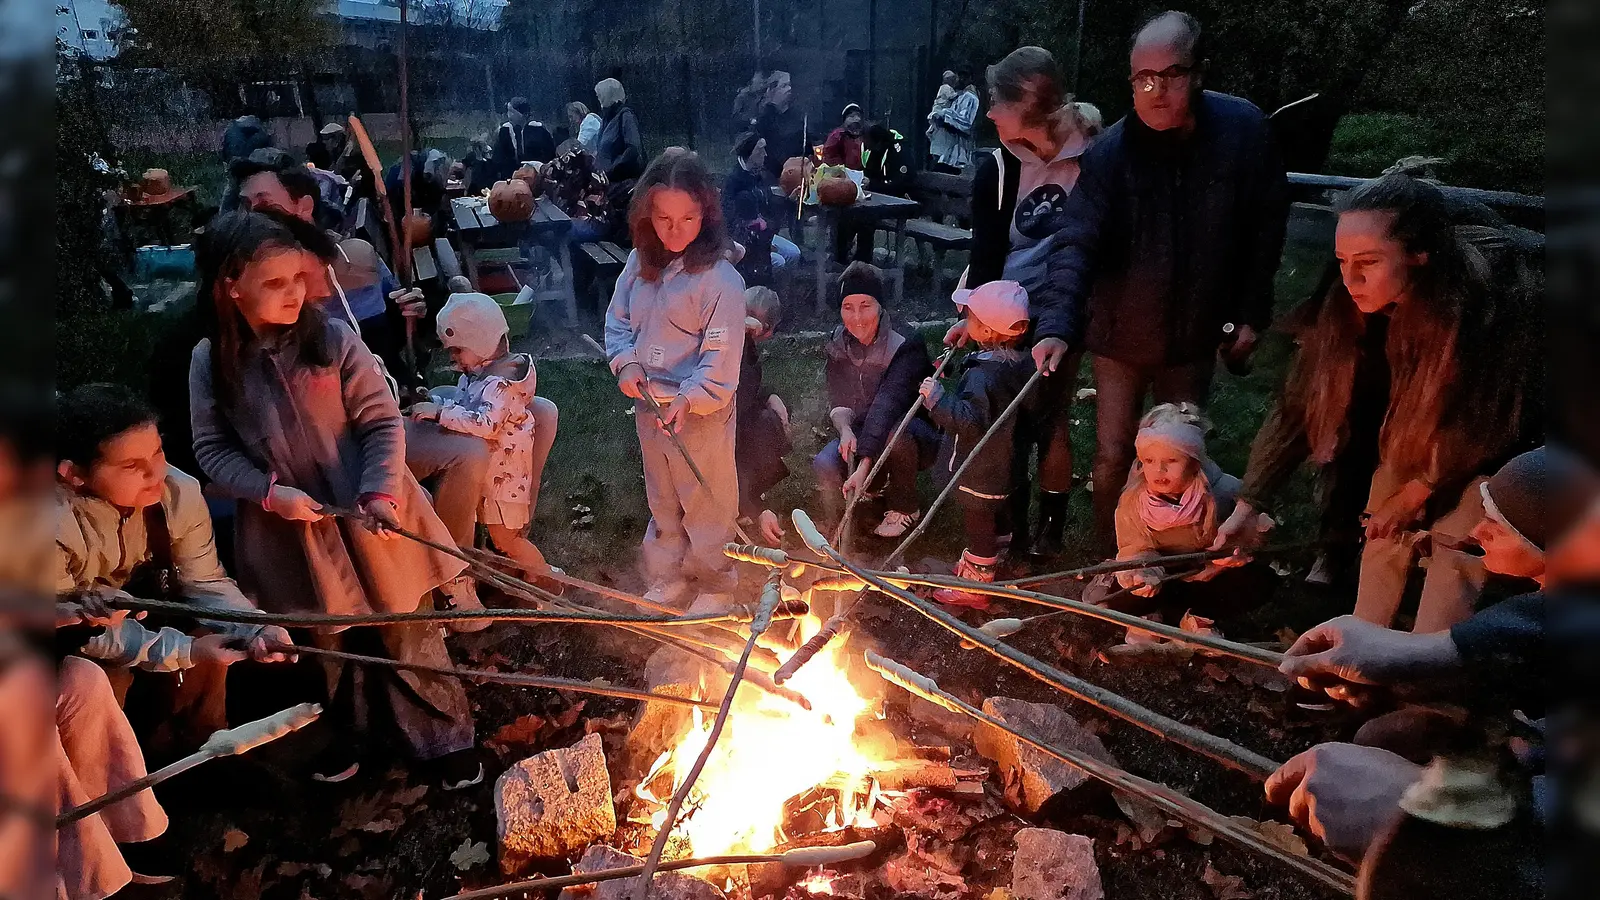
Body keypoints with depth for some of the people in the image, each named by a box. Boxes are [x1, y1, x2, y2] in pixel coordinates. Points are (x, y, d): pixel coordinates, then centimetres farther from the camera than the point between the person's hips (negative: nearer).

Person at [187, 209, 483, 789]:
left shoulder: (332, 339, -11)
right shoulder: (211, 361, -6)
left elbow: (382, 420, -9)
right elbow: (212, 448, -1)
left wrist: (381, 491, -21)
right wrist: (268, 491, -16)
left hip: (366, 511, -2)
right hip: (290, 523, 2)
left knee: (405, 627, 9)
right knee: (330, 635, 20)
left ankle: (444, 739, 27)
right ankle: (346, 728, 45)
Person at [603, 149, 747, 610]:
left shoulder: (719, 278, -19)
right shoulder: (639, 264, 0)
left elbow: (721, 359, -20)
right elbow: (617, 321, 10)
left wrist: (689, 399, -31)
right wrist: (626, 362, -9)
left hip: (702, 412, -6)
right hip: (648, 404, 6)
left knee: (706, 503, 11)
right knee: (662, 502, 23)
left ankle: (714, 585, 32)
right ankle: (668, 579, 42)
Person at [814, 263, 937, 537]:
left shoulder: (905, 346, -24)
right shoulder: (839, 345, -5)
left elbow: (888, 404, -36)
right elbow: (837, 400, -6)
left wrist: (864, 464, -46)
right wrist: (845, 429, -31)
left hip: (912, 436, -4)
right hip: (859, 433, 4)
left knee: (896, 433, -39)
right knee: (825, 467, -26)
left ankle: (904, 509, -10)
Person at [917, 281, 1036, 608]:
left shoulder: (983, 375, -32)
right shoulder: (1019, 362, -3)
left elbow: (969, 421, -37)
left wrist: (937, 397, -30)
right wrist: (956, 367, 9)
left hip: (978, 472, -9)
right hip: (1003, 467, 9)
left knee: (978, 524, 8)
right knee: (997, 517, 26)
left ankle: (975, 586, 24)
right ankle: (987, 563, 48)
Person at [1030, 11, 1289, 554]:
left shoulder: (1244, 130, -13)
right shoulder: (1111, 151, -18)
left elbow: (1267, 227, -2)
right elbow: (1076, 243, -26)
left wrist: (1251, 313, -1)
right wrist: (1056, 324, -40)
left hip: (1194, 333, 2)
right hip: (1122, 333, -1)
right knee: (1113, 457, 8)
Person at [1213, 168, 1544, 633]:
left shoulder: (1493, 295, -36)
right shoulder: (1350, 305, -26)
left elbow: (1487, 421, -24)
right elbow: (1301, 403, -21)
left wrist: (1421, 486, -15)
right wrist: (1248, 504, -25)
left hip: (1494, 435, -3)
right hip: (1412, 428, 4)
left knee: (1456, 542, -11)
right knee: (1384, 536, 3)